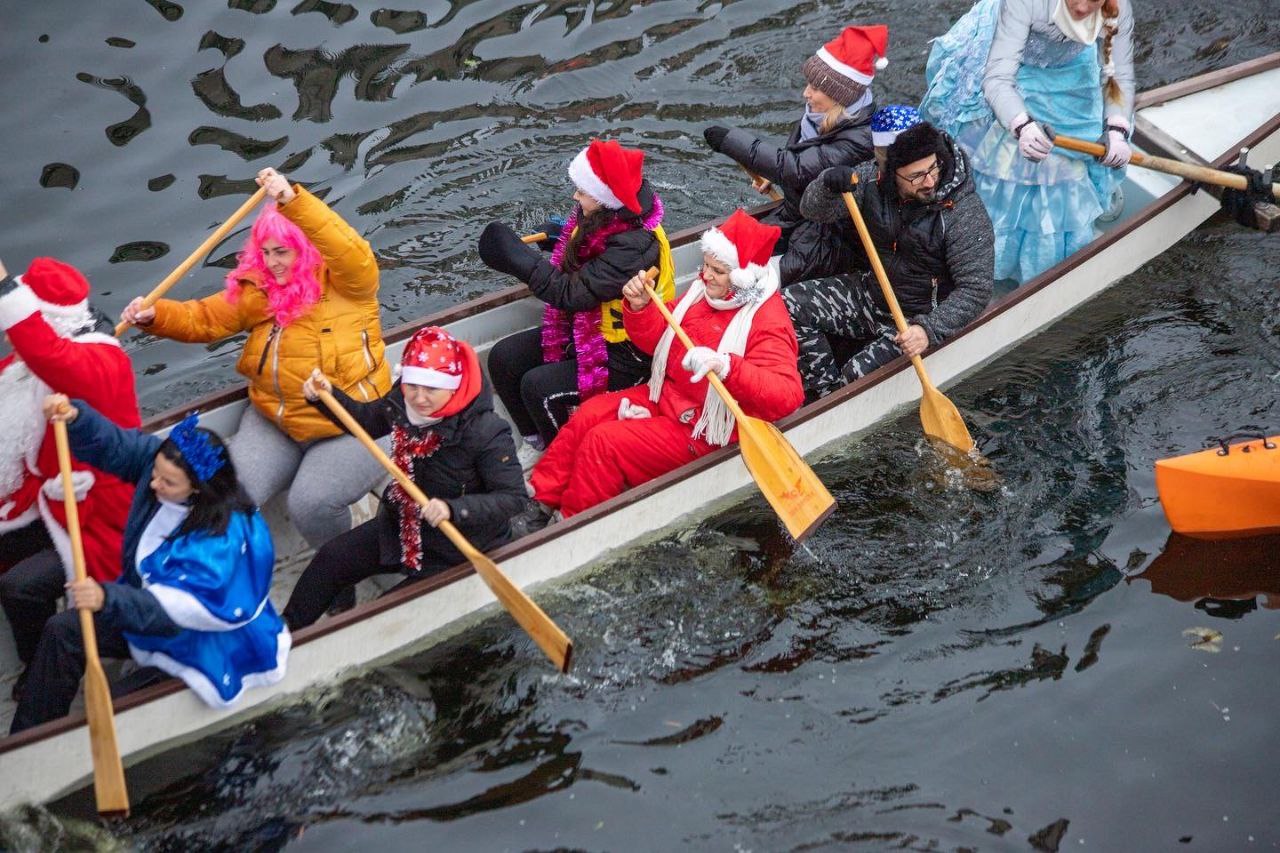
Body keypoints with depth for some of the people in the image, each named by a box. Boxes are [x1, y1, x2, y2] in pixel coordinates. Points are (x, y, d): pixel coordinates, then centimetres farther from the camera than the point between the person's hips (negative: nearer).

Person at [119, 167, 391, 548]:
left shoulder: (345, 284, -12)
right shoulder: (257, 291, 4)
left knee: (310, 505, -26)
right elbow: (203, 319, 6)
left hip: (351, 429, -5)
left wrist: (292, 201, -46)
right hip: (274, 423, 5)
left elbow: (352, 254, -33)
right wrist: (155, 315, -16)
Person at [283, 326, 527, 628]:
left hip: (458, 546, -7)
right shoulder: (403, 402, -13)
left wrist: (453, 509, -44)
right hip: (403, 524, 7)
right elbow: (366, 420, 9)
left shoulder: (486, 431, -32)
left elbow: (513, 497, -31)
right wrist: (329, 395, -9)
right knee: (331, 560, 6)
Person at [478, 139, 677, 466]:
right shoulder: (599, 218, -5)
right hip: (587, 327, 9)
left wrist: (518, 258, -26)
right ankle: (536, 442, 15)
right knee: (503, 358, -2)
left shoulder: (635, 245, -31)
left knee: (538, 387, -22)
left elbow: (571, 294, -31)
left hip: (627, 355, -9)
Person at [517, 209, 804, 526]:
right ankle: (542, 500, 6)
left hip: (701, 432, -8)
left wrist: (728, 367, -50)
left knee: (603, 442, -16)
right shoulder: (705, 290, 0)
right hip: (667, 397, 9)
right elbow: (657, 341, 11)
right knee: (588, 415, 0)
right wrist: (639, 308, -11)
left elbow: (788, 395, -38)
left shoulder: (768, 322, -24)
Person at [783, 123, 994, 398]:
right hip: (869, 293, 6)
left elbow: (975, 290, -22)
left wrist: (929, 329, -36)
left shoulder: (965, 213, -21)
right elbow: (814, 211, -6)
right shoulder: (873, 180, -9)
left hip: (917, 319, -5)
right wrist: (828, 184, -30)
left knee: (860, 375, -27)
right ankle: (830, 396, -3)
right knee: (788, 305, -11)